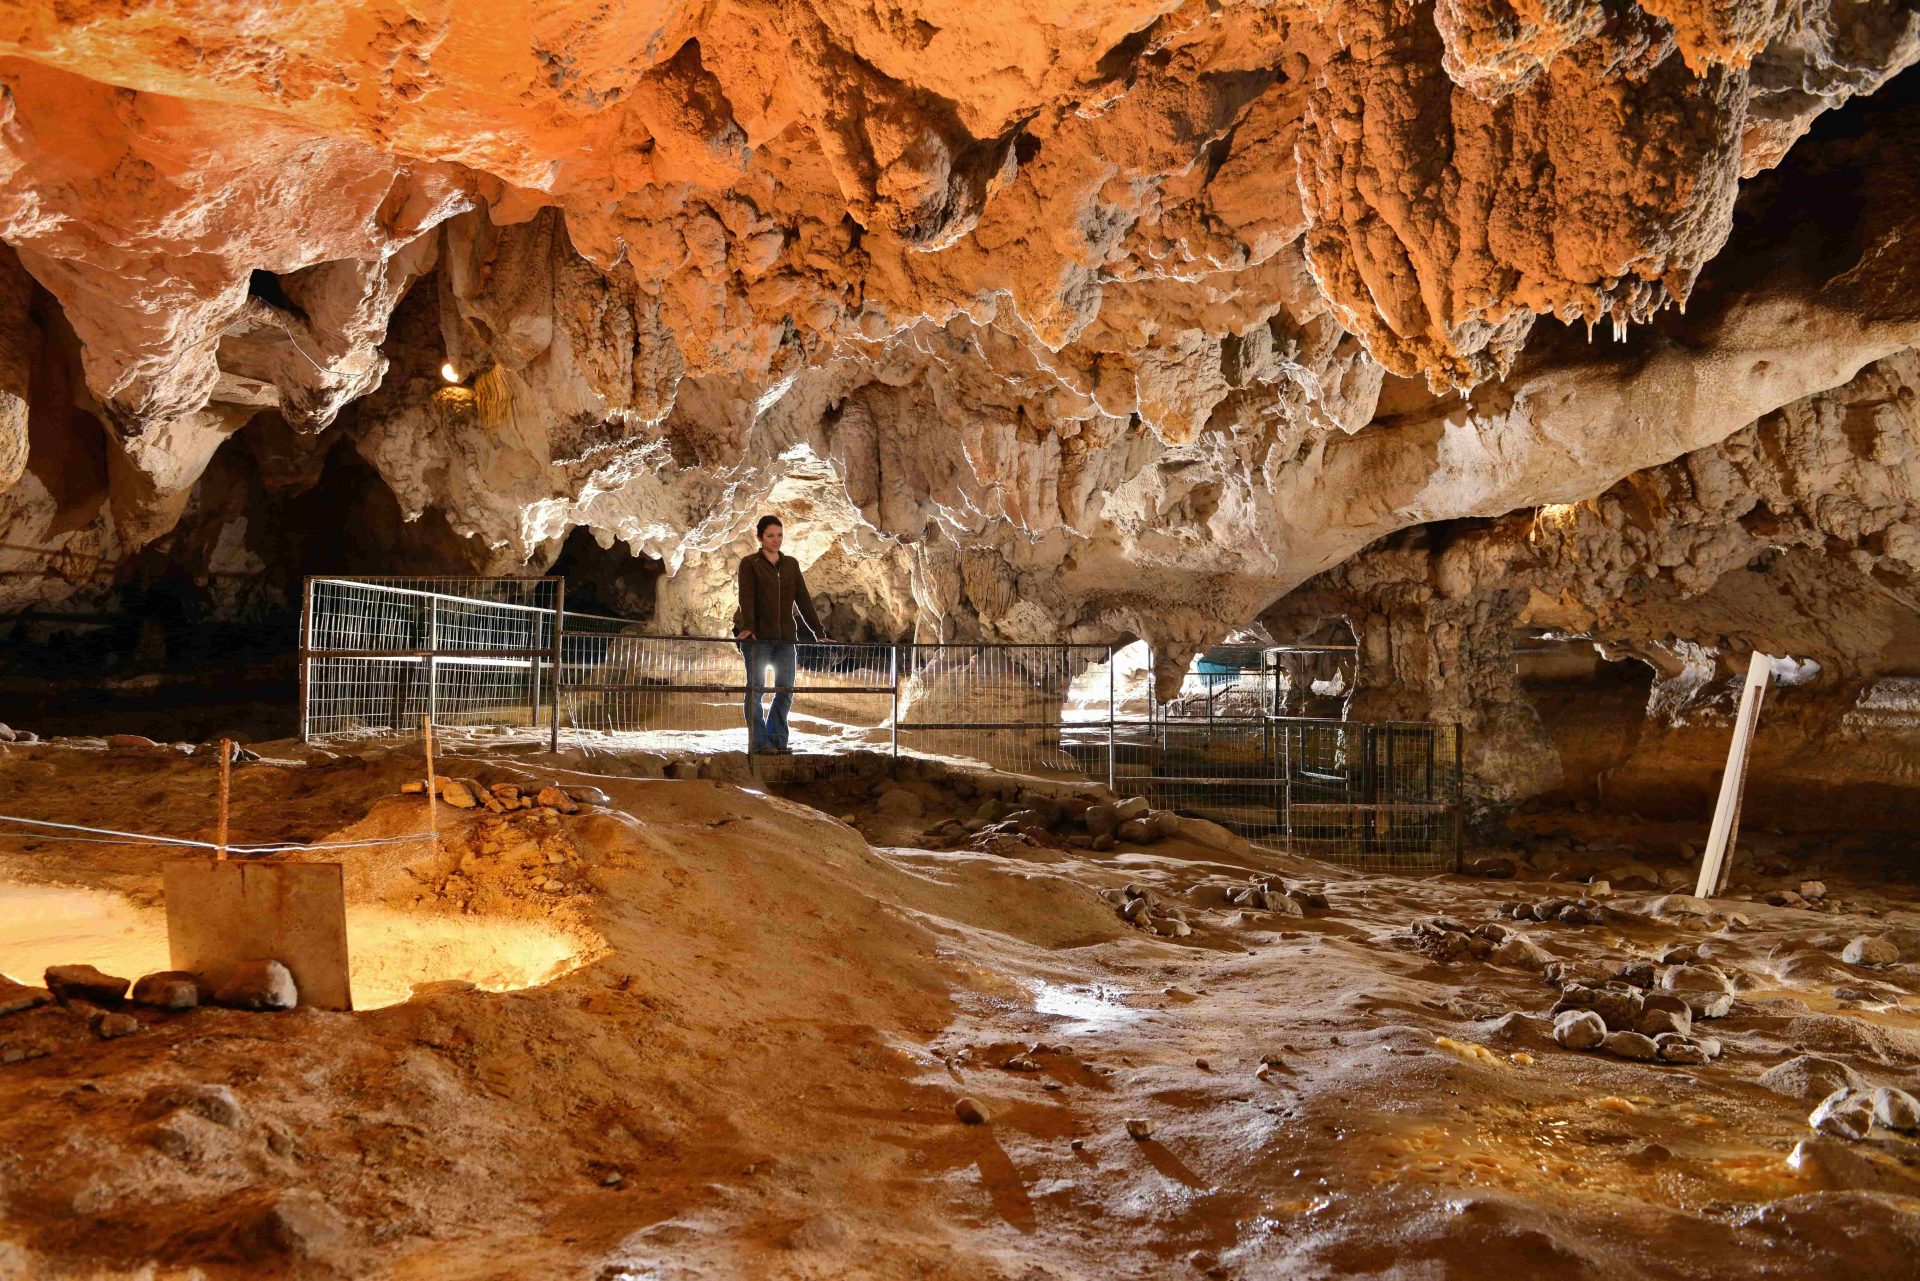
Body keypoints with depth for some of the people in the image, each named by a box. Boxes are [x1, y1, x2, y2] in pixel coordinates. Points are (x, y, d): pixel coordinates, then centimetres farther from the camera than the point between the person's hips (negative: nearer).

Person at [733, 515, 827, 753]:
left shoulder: (791, 564, 15)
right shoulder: (750, 563, 2)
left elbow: (803, 600, 12)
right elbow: (746, 597, -11)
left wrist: (818, 632, 5)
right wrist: (747, 626, -26)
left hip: (785, 636, 5)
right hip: (757, 636, -4)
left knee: (786, 690, 1)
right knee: (756, 688, -4)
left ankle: (777, 740, 9)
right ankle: (759, 741, -1)